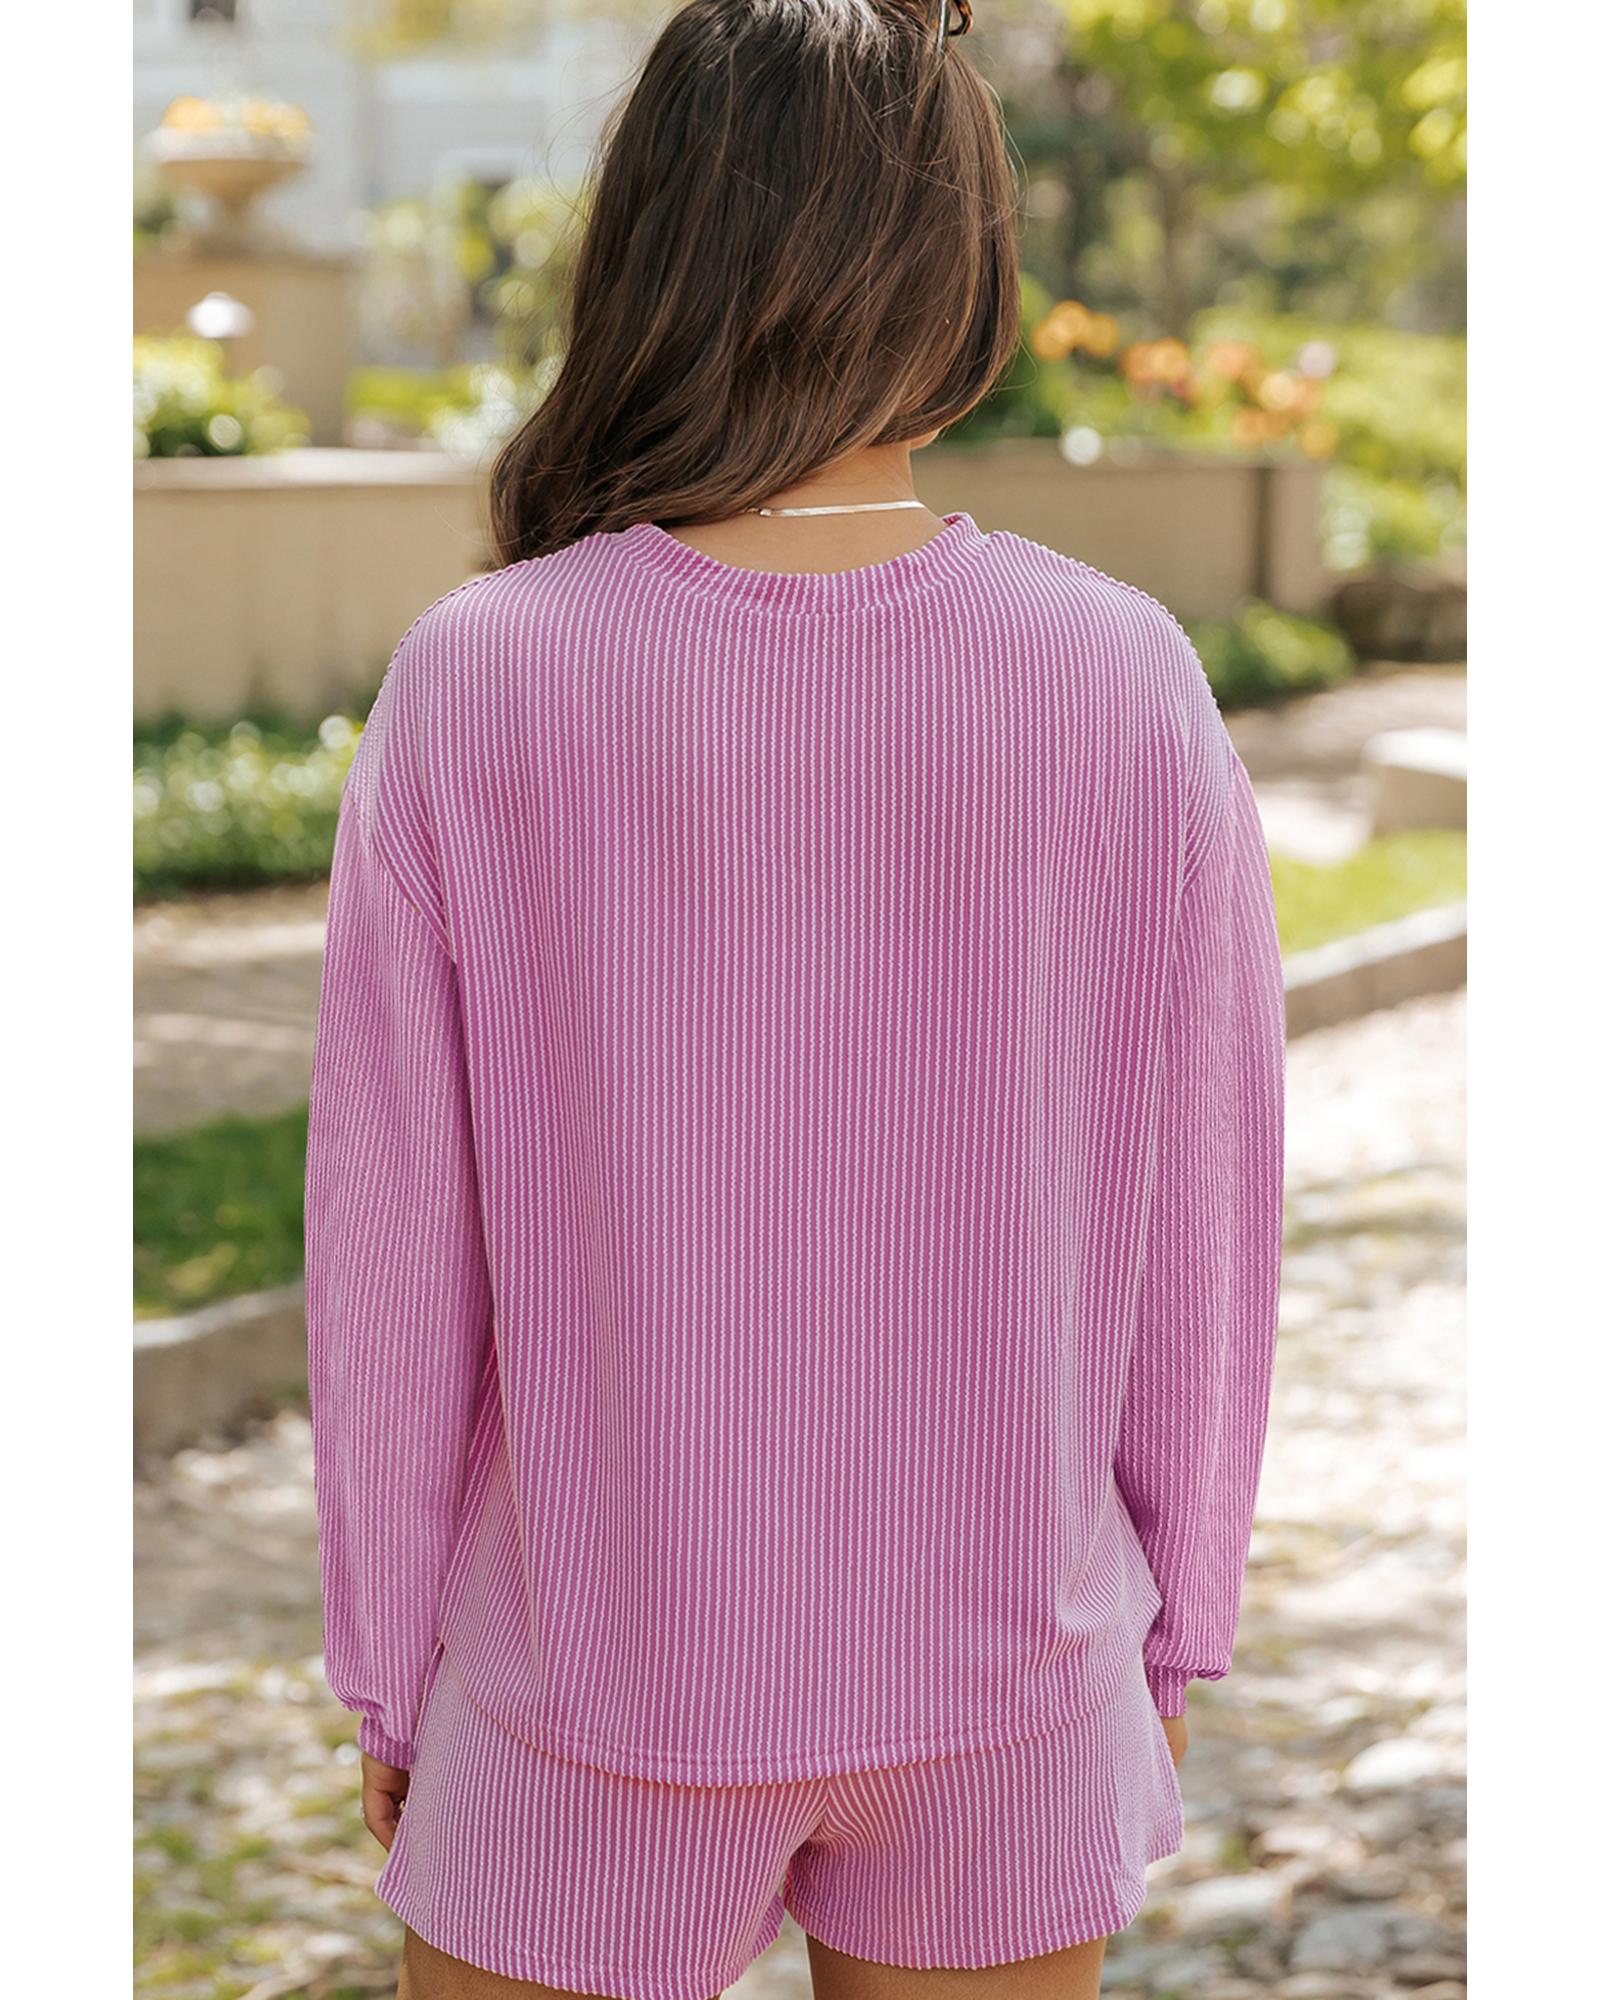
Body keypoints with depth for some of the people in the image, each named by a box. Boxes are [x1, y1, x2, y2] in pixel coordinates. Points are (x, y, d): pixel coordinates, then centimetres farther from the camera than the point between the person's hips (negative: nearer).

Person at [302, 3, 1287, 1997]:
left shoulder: (471, 689, -17)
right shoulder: (1131, 688, -13)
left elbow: (396, 1245, -11)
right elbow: (1196, 1220, -5)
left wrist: (385, 1667, 3)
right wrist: (1173, 1628, 10)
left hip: (603, 1676, -1)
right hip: (1006, 1671, 2)